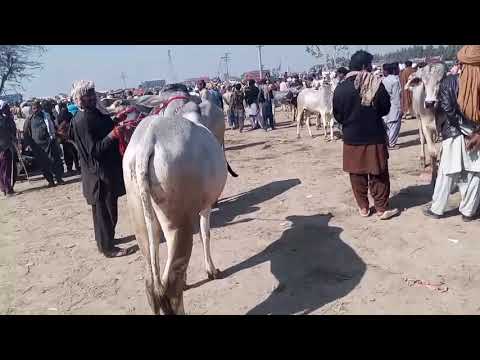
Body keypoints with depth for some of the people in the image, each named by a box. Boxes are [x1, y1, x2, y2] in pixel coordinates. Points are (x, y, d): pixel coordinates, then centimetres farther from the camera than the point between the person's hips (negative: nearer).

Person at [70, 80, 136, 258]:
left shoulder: (93, 114, 9)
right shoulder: (83, 120, -19)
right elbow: (94, 150, -23)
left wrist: (116, 125, 5)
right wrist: (114, 133, -29)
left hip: (105, 170, 10)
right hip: (100, 173, -10)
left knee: (104, 209, 20)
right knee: (105, 210, 0)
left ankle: (104, 240, 35)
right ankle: (108, 247, 12)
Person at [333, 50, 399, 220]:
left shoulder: (340, 88, -7)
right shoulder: (376, 84, -10)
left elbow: (337, 116, 0)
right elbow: (385, 109, 0)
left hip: (351, 138, 2)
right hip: (374, 136, -2)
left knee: (357, 175, 13)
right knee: (378, 175, 9)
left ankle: (363, 208, 22)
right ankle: (382, 209, 17)